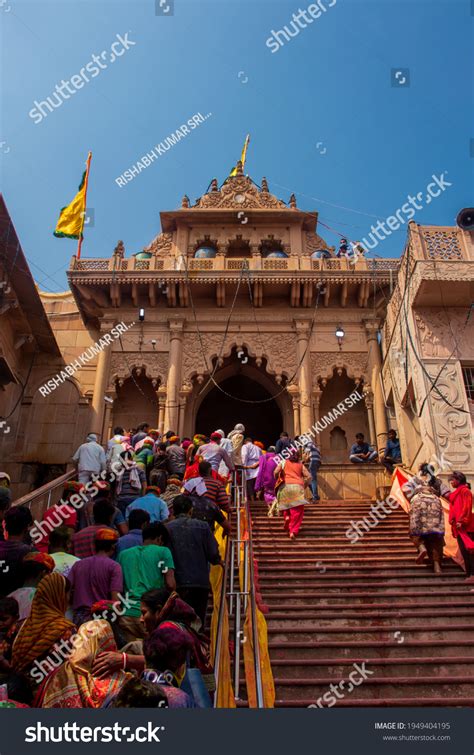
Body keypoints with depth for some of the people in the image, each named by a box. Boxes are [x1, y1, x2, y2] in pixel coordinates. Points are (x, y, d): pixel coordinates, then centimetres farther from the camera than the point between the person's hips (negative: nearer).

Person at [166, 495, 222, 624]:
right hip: (200, 582, 1)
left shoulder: (167, 528, -3)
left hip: (177, 583, 0)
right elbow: (213, 554, -4)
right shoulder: (202, 526, -2)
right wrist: (219, 561, 18)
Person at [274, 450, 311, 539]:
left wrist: (277, 481, 17)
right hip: (298, 487, 0)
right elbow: (309, 476, 8)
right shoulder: (301, 465, 21)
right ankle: (293, 531, -14)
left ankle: (286, 516, -5)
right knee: (297, 511, -2)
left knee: (285, 505, 23)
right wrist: (304, 486, 19)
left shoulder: (283, 462, 17)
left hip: (285, 486, 0)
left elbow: (276, 472, 0)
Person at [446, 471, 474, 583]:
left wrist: (461, 521, -22)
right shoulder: (456, 493, 23)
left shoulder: (464, 491, -3)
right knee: (464, 551, 5)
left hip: (464, 526, -9)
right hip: (459, 526, 9)